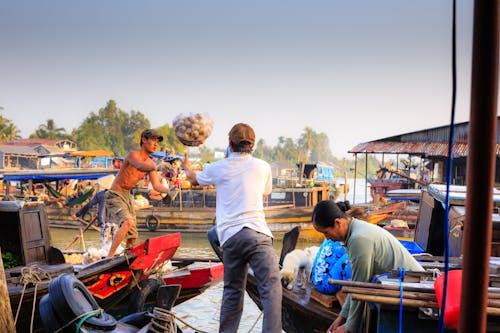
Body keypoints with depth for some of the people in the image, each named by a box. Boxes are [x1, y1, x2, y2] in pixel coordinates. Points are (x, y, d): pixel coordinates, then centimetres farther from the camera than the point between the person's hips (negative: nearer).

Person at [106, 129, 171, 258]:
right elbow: (139, 166, -40)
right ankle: (109, 257, -27)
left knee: (132, 238, 8)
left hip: (128, 196, 8)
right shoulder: (133, 155, -17)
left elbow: (157, 186, -1)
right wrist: (157, 167, -58)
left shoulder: (150, 164, 4)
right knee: (128, 222, -32)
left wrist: (169, 191, -21)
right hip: (115, 195, -8)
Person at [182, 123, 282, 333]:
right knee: (271, 287, -5)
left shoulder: (217, 168, 11)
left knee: (232, 290, 15)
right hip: (257, 233, -3)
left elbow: (194, 179, 33)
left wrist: (187, 167, 54)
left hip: (230, 236, 3)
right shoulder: (263, 167, 9)